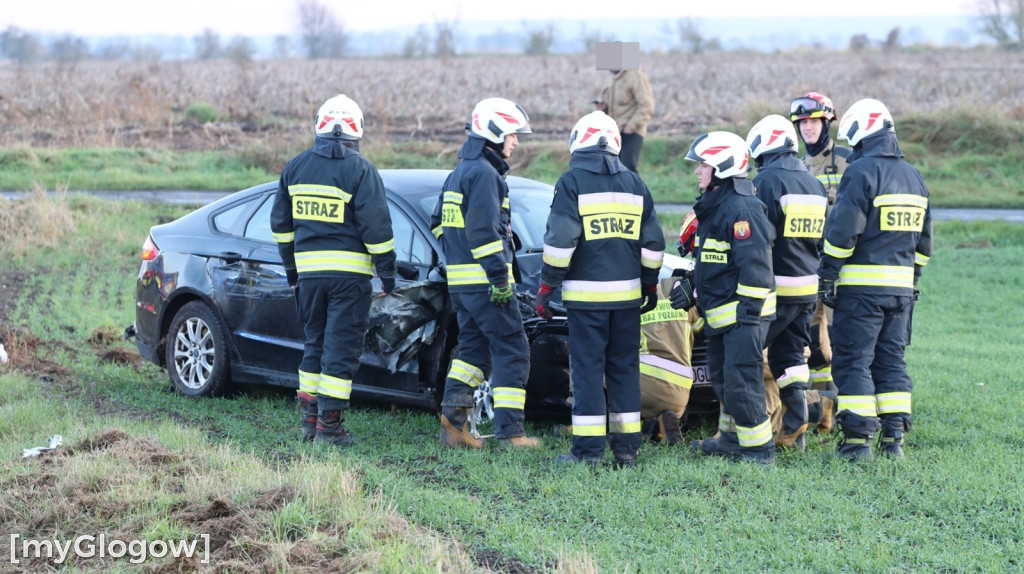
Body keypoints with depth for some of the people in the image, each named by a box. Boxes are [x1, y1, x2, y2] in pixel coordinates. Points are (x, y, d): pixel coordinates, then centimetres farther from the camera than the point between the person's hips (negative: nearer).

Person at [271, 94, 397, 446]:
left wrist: (291, 266, 22)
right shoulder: (360, 169, -9)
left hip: (309, 271, 5)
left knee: (315, 344, 16)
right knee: (341, 348, 0)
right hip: (349, 271, -5)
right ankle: (329, 426, -2)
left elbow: (280, 223, 14)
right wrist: (387, 269, -2)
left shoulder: (295, 167, 7)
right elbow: (375, 225, -11)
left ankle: (309, 419, 17)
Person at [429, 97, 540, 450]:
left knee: (473, 347, 15)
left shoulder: (457, 173, 17)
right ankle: (510, 431, -5)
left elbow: (439, 222, 24)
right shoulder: (485, 173, -14)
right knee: (512, 352, -4)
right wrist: (500, 277, -20)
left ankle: (453, 418, 5)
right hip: (483, 280, -9)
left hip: (459, 279, 10)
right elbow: (484, 231, -21)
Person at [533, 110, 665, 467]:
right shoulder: (635, 184, 10)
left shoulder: (572, 182, -6)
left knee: (587, 369, -1)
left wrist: (545, 287, -5)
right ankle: (627, 447, 11)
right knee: (624, 369, 10)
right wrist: (650, 285, 23)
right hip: (627, 294, 4)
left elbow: (560, 240, -11)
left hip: (586, 293, -4)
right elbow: (653, 243, 13)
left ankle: (588, 449, -4)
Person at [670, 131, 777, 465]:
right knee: (721, 378, 18)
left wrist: (749, 310, -22)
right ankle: (732, 439, 30)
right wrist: (691, 293, 18)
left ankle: (759, 449, -7)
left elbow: (755, 265, -22)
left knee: (741, 382, -12)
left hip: (743, 313, -11)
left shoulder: (741, 208, -18)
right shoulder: (712, 206, 16)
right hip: (719, 313, 11)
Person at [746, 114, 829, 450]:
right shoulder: (815, 184, 13)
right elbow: (823, 240, 20)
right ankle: (795, 428, 10)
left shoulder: (768, 181, -12)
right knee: (789, 355, 14)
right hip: (808, 287, 8)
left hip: (776, 287, -8)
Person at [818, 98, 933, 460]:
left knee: (852, 362, -2)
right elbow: (924, 241, 18)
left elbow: (841, 231, -15)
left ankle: (858, 440, -6)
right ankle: (894, 440, 10)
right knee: (891, 360, 12)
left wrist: (827, 277, -9)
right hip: (901, 287, 7)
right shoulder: (914, 177, 13)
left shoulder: (861, 172, -12)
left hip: (861, 285, -7)